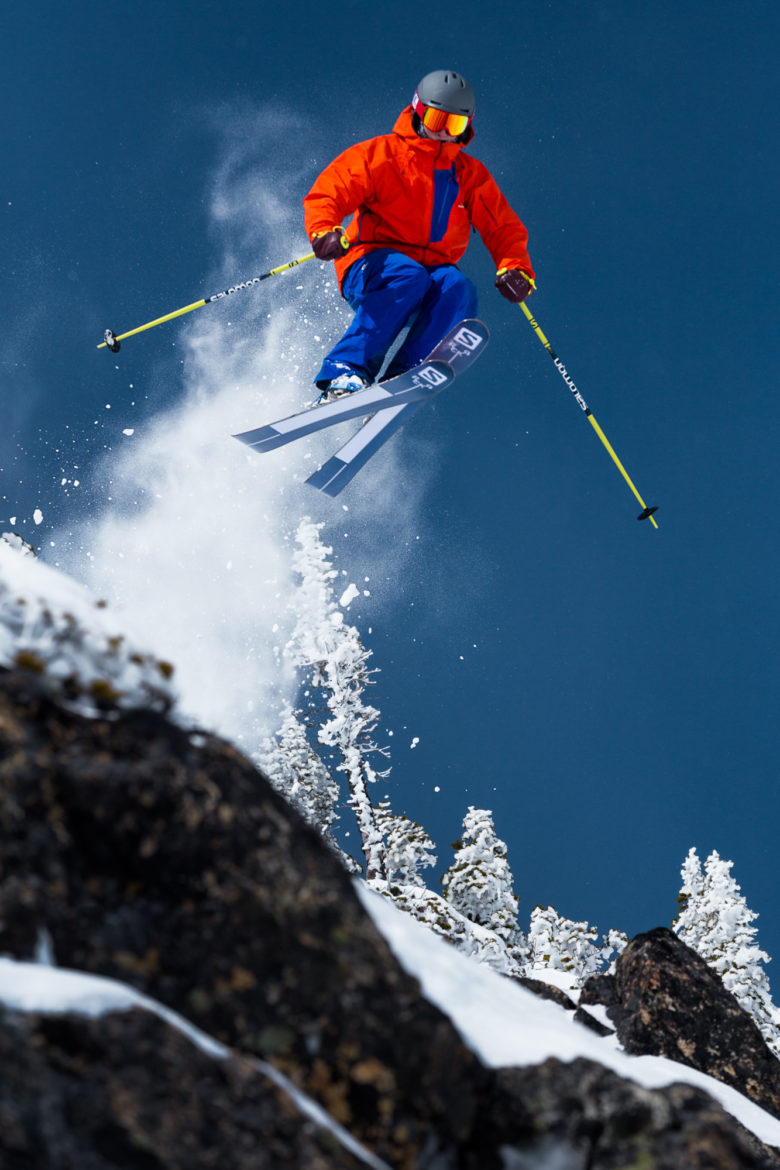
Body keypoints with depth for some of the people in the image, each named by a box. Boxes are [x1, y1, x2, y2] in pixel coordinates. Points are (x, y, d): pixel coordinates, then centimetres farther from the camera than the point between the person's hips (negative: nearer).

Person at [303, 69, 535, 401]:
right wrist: (325, 232, -28)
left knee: (459, 290, -30)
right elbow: (325, 194, -5)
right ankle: (345, 374, -42)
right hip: (371, 268, -3)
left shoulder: (471, 175, 16)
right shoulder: (380, 154, 3)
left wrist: (515, 269, -9)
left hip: (434, 270, 4)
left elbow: (504, 230, 13)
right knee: (407, 277, -37)